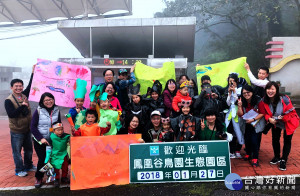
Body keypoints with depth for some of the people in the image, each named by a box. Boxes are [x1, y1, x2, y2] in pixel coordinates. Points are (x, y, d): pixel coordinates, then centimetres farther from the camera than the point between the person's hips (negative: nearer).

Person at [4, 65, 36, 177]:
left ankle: (28, 166, 37)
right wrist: (23, 106, -24)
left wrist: (33, 72, 1)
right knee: (17, 151, 7)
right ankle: (19, 170, 23)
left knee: (29, 150, 18)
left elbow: (31, 86, 6)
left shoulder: (24, 95, 3)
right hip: (16, 131, -6)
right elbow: (11, 114, -24)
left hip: (27, 129, 6)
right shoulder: (8, 100, -14)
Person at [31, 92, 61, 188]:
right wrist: (41, 138, -17)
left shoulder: (56, 110, 1)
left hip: (52, 140, 3)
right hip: (39, 140, -3)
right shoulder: (38, 110, -9)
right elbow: (33, 126, -9)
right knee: (42, 159, -2)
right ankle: (38, 178, 20)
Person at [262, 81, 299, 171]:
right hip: (276, 123, 4)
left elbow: (292, 112, -22)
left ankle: (283, 160, 22)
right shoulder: (265, 101, -17)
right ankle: (277, 157, 34)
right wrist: (269, 119, -24)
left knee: (287, 141, 7)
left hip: (288, 123, -3)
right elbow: (265, 113, -5)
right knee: (275, 140, 11)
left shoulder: (284, 99, -30)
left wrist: (283, 117, -34)